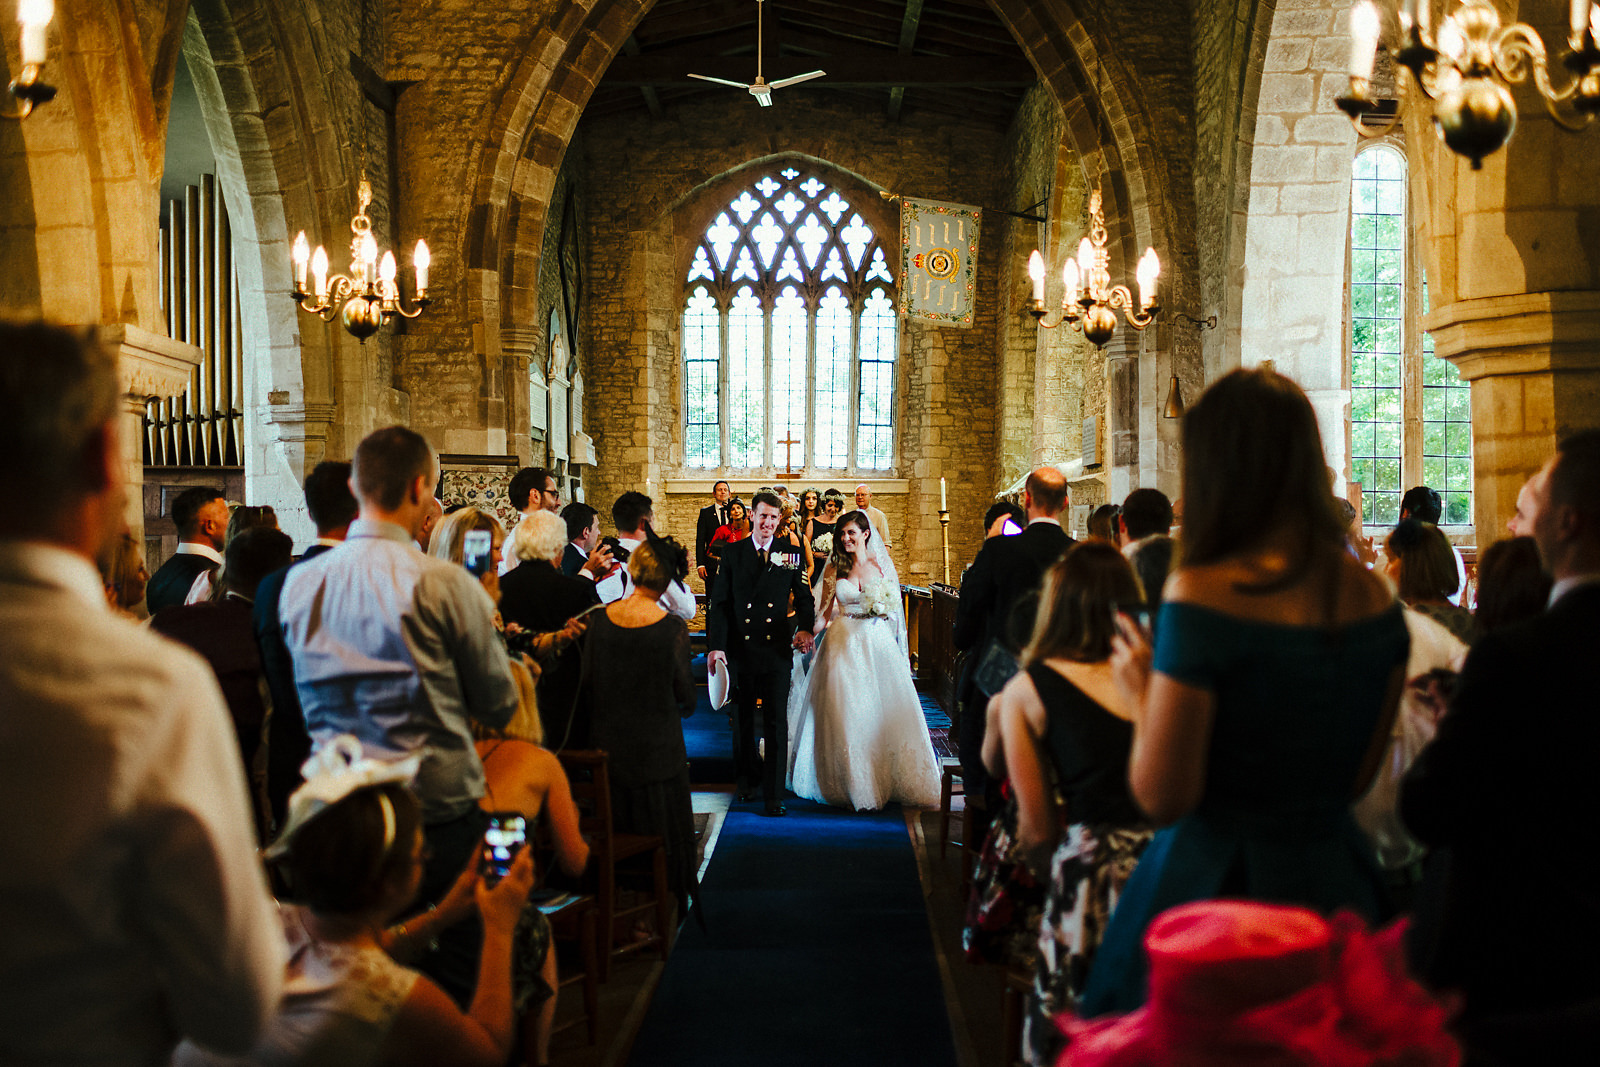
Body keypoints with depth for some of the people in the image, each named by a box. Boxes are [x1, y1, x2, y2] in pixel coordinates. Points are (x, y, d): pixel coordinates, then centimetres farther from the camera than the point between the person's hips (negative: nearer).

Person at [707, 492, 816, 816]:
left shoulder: (791, 555, 3)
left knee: (776, 724, -3)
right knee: (742, 721, 15)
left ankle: (774, 795, 1)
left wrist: (805, 628, -13)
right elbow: (719, 603, 0)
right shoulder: (732, 553, 3)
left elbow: (804, 597, 7)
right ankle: (747, 780, 33)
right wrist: (715, 645, -10)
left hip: (777, 652, -1)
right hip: (739, 650, 1)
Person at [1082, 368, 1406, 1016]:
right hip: (1333, 882, 6)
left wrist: (1140, 693, -2)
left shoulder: (1204, 596, -19)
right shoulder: (1376, 598, 0)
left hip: (1216, 882, -6)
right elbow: (1357, 778, 10)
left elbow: (1162, 799, -17)